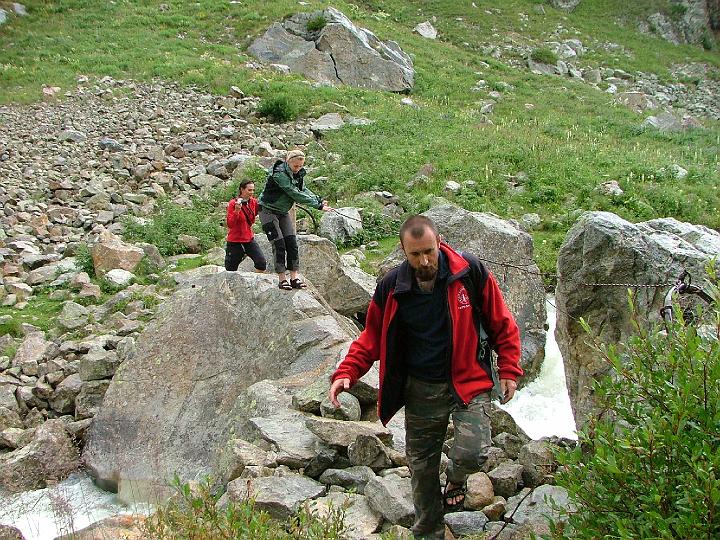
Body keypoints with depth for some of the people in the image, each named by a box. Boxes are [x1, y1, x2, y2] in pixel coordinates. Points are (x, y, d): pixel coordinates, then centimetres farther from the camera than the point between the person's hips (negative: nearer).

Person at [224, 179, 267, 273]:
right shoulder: (233, 203, -13)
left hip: (249, 239, 4)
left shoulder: (253, 202, 2)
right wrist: (236, 211, -30)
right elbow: (230, 224, -18)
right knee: (231, 270, 6)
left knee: (262, 263, -15)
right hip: (235, 241, -4)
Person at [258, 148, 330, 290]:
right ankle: (282, 279, -3)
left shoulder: (298, 174, 0)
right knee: (279, 244, -10)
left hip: (283, 212, 8)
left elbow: (304, 190, -4)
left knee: (292, 243, -2)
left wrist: (319, 200, -22)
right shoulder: (279, 174, -26)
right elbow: (295, 194, -30)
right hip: (268, 211, -7)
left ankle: (294, 277, -1)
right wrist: (318, 205, -31)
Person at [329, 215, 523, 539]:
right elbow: (371, 338, 5)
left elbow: (501, 323, 0)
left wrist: (508, 370, -3)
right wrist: (345, 374, -8)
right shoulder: (391, 287, -5)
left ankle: (456, 480, 17)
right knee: (421, 467, 11)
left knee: (472, 453, -21)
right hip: (420, 390, 2)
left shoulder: (470, 272, -10)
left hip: (468, 382, -2)